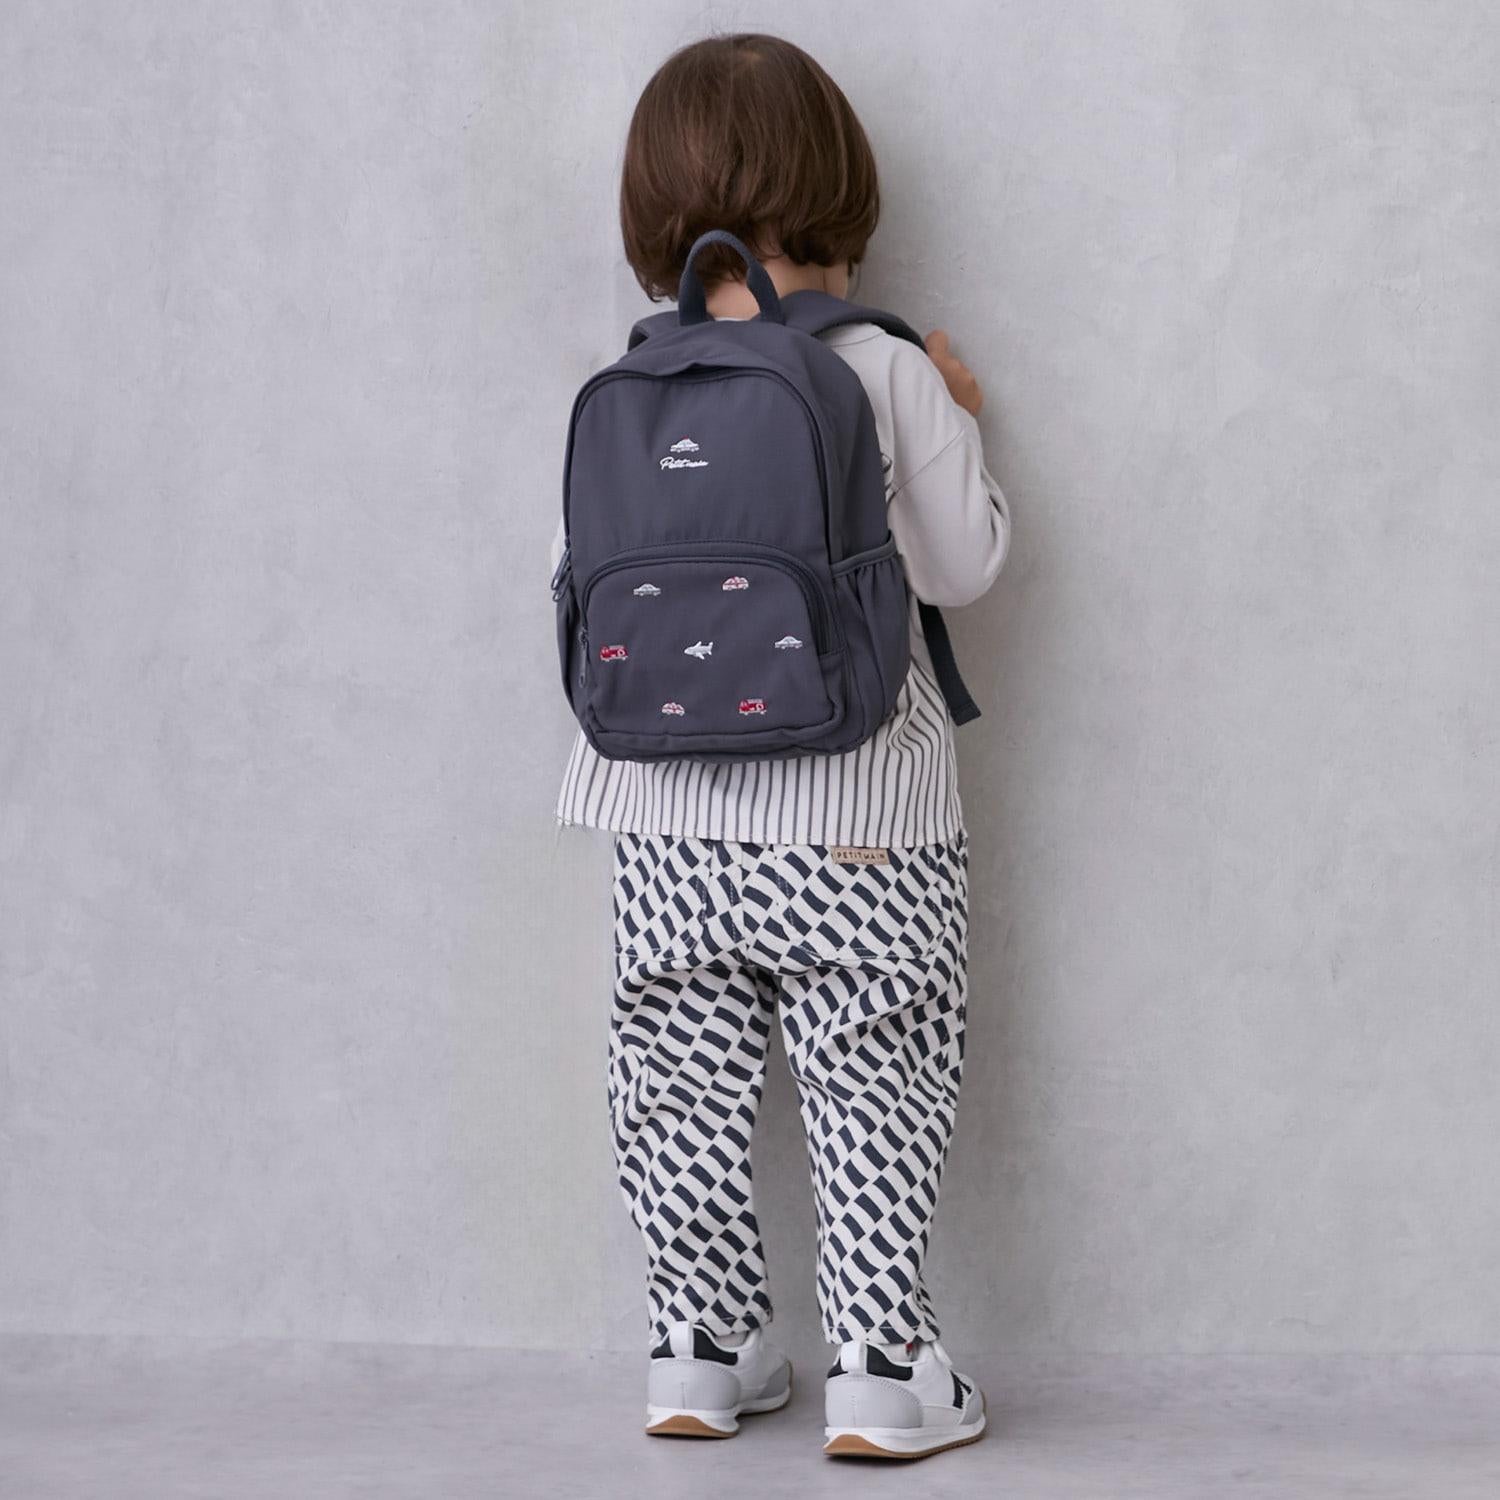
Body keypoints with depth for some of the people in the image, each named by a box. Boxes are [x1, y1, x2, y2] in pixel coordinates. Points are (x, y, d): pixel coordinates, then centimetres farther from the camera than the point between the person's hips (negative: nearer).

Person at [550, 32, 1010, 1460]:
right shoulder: (892, 374, -9)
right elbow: (961, 567, -2)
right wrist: (954, 421, 12)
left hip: (669, 821, 3)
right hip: (855, 818, -3)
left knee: (684, 1079, 13)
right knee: (871, 1082, 7)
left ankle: (697, 1351, 22)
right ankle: (876, 1366, 10)